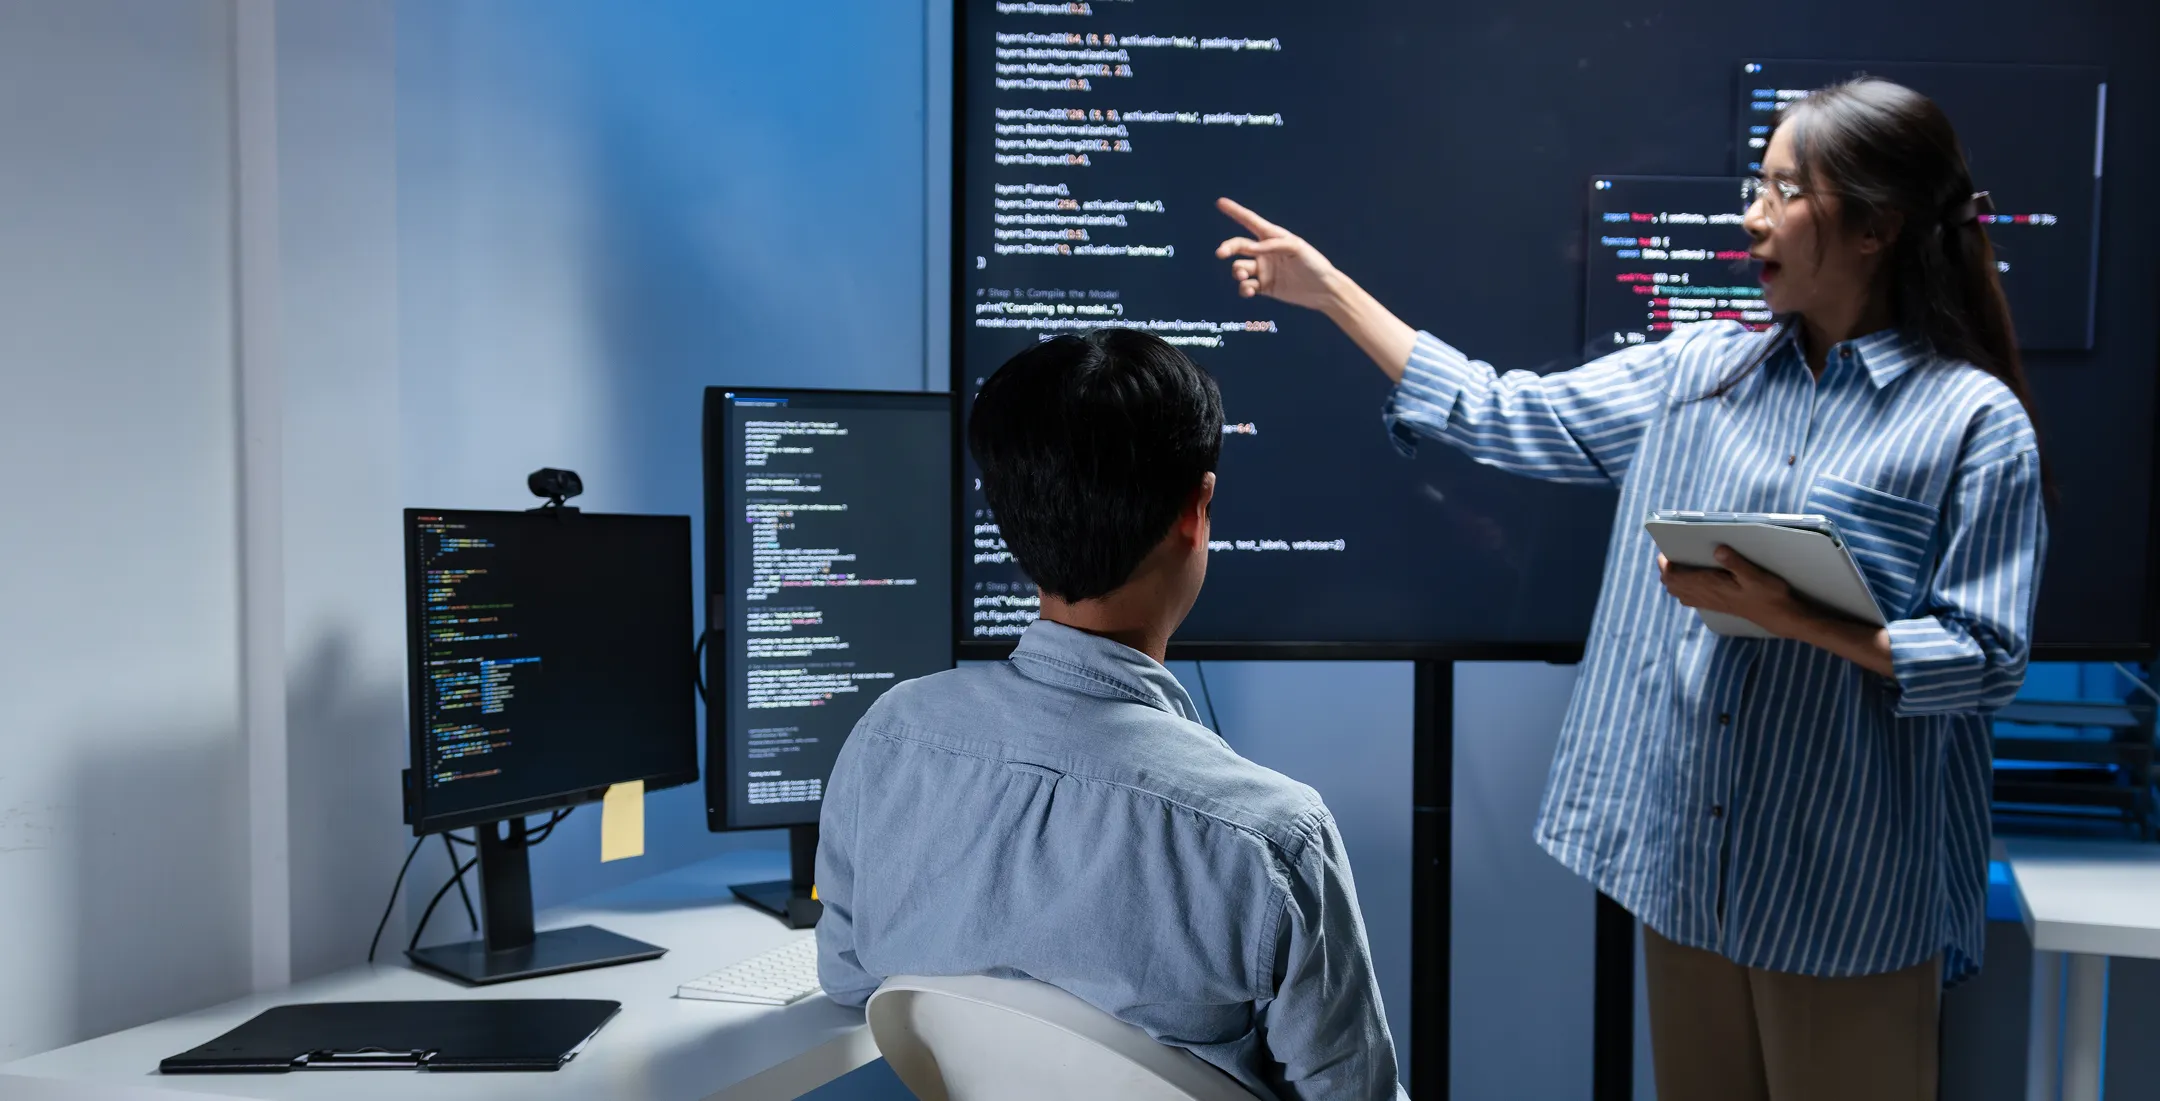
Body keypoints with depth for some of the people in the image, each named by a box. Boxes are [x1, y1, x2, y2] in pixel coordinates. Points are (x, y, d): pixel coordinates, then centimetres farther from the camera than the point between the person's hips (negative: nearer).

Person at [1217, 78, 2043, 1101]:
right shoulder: (1700, 366, 6)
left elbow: (1989, 661, -11)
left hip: (1845, 883, -4)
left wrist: (1792, 618, -23)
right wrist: (1330, 288, 7)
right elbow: (1505, 417, 7)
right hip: (1685, 852, 5)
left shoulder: (1975, 418, -9)